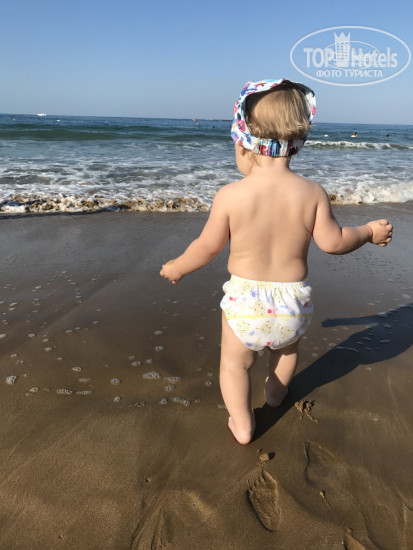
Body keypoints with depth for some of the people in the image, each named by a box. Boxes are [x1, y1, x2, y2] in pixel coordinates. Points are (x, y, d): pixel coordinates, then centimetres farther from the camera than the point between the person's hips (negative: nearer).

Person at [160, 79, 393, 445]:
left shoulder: (230, 195, -16)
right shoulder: (313, 193, -10)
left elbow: (208, 247, -8)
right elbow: (333, 242, -5)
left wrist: (178, 268, 10)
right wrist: (370, 232, 14)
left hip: (245, 299, -3)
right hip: (293, 301, 4)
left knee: (235, 362, 22)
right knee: (287, 347, 34)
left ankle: (242, 424, 22)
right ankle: (276, 393, 58)